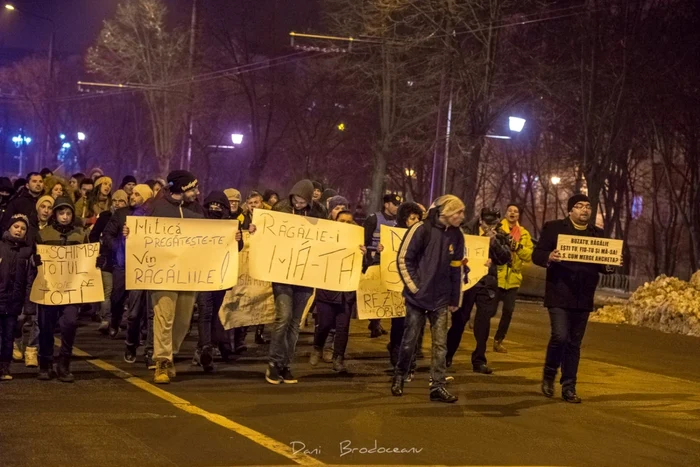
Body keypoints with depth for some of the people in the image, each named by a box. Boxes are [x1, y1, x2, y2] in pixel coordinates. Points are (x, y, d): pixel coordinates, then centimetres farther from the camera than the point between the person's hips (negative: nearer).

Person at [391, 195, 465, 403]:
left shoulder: (456, 236, 5)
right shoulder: (422, 229, -10)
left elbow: (457, 269, 11)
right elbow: (403, 258, -8)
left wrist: (455, 299, 11)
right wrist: (414, 286, -10)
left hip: (441, 299, 4)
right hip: (418, 296, -4)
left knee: (440, 344, -1)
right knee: (409, 341, 4)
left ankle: (438, 386, 3)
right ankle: (399, 378, 24)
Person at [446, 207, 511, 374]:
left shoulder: (500, 236, 5)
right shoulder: (467, 230, -1)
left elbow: (505, 258, -4)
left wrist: (494, 241, -16)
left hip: (488, 282, 2)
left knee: (483, 322, 1)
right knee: (459, 319, 6)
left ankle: (479, 361, 9)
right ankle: (447, 356, 20)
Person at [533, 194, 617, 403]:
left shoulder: (598, 234, 12)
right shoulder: (554, 228, 2)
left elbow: (602, 266, 13)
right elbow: (537, 255, -2)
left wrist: (610, 266, -10)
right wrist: (549, 257, -24)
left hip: (583, 299, 4)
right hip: (559, 295, -4)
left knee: (574, 344, 8)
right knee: (560, 336, -16)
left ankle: (569, 388, 16)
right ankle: (549, 374, 10)